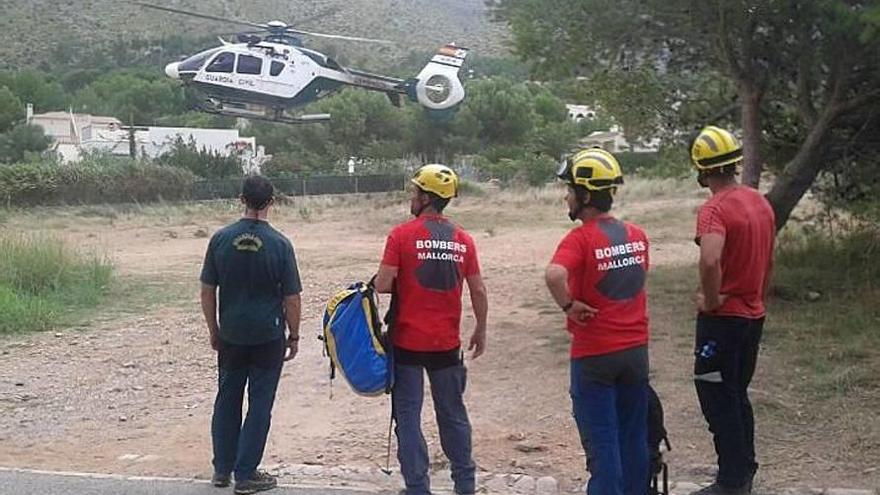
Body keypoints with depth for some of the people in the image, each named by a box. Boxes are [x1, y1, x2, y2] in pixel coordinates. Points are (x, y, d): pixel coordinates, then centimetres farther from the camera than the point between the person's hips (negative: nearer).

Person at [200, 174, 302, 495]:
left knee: (227, 400, 16)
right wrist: (294, 336, 5)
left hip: (231, 336, 3)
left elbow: (207, 291, 0)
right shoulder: (279, 244, -12)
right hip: (268, 337, -3)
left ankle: (222, 469, 24)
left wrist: (214, 331, 13)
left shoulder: (221, 239, -5)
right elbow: (291, 298, -8)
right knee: (260, 405, 6)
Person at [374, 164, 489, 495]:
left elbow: (382, 285, -14)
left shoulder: (402, 235, -10)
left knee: (408, 417, 6)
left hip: (408, 342, -4)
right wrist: (481, 331, 15)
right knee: (453, 414, 17)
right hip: (447, 344, 4)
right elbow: (478, 291, 3)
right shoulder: (463, 240, 1)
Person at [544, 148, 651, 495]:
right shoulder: (637, 235, 3)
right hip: (636, 350, 6)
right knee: (633, 437, 16)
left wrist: (569, 305, -20)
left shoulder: (581, 238, -18)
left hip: (594, 355, -6)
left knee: (601, 442, 3)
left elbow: (554, 275, -36)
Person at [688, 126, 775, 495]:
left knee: (718, 401, 3)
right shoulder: (761, 202, 7)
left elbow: (710, 261, -37)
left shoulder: (715, 208, -20)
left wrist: (710, 300, -21)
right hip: (754, 315, 8)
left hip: (723, 317, -8)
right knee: (737, 396, 19)